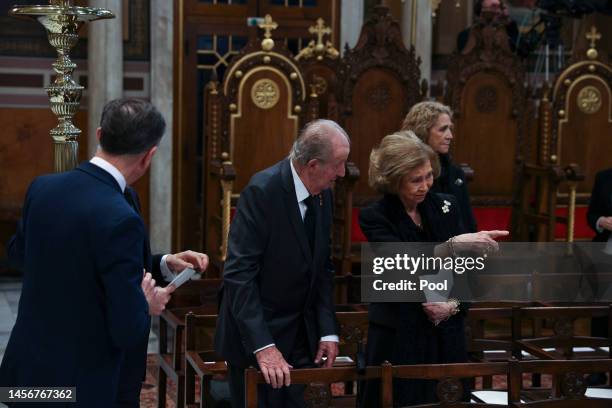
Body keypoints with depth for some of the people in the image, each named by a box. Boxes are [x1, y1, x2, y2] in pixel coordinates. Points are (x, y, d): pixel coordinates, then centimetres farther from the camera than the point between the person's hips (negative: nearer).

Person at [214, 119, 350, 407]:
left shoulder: (323, 194, 3)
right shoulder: (262, 191, -19)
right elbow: (239, 273, -23)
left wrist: (328, 331, 1)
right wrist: (263, 346, -27)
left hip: (300, 337, 7)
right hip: (255, 334, -6)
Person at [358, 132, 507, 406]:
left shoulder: (446, 206, 4)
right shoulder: (374, 217, -7)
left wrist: (455, 304, -12)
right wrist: (453, 245, -32)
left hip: (446, 338, 3)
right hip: (398, 340, -3)